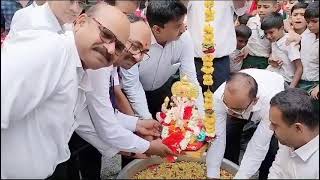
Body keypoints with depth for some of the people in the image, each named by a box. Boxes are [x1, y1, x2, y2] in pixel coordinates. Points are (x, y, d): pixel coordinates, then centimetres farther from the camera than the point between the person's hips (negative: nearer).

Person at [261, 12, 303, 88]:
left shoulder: (290, 43, -13)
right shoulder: (273, 41, 9)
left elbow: (299, 68, -14)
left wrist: (291, 88, -23)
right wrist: (271, 61, 0)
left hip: (285, 81, -7)